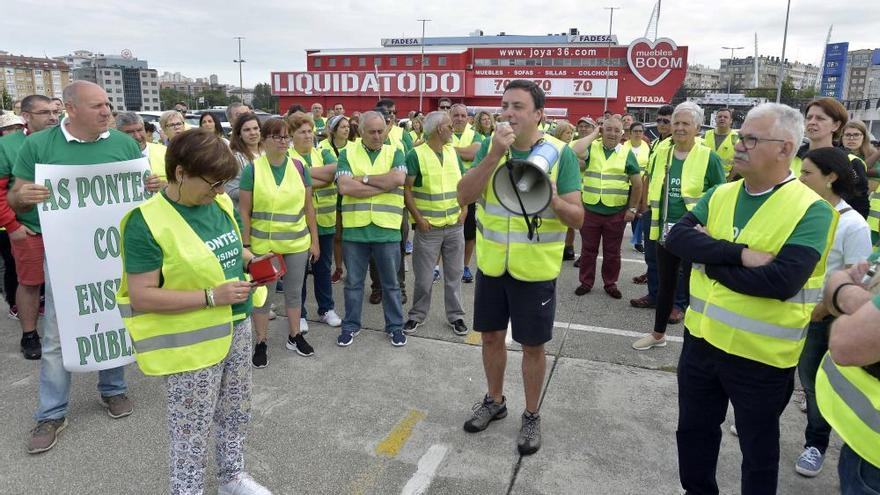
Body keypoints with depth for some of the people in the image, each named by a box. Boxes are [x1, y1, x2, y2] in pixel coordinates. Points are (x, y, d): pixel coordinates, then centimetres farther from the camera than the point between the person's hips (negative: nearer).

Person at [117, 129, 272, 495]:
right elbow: (141, 296, -21)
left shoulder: (220, 203, 0)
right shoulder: (147, 222, -20)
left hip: (236, 329, 7)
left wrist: (249, 259, -3)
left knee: (236, 416, 23)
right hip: (191, 343, -7)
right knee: (191, 432, 9)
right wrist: (212, 296, -26)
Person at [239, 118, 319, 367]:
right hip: (262, 245, -2)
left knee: (294, 292, 16)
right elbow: (244, 211, -4)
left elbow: (308, 207, 5)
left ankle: (295, 336, 33)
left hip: (297, 244, 2)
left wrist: (314, 241, 5)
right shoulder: (252, 169, -6)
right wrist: (245, 246, -6)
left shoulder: (299, 167, 1)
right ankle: (261, 343, 25)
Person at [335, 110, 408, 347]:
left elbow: (398, 179, -15)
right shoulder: (347, 153, 3)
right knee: (353, 281, 13)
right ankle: (350, 325, 29)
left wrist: (363, 178, -10)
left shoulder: (395, 153, 5)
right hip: (354, 228, 0)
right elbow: (345, 187, -13)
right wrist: (385, 185, -12)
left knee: (390, 282, 13)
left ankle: (395, 325, 27)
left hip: (387, 229, 0)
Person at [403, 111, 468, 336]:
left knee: (454, 274, 13)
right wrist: (418, 218, -15)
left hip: (455, 225, 4)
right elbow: (406, 188, -11)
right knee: (424, 277, 5)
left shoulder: (453, 152, 8)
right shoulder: (416, 154, -9)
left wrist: (464, 210, 2)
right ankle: (417, 315, 23)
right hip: (428, 227, -4)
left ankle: (455, 315, 26)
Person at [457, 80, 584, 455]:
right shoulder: (490, 145, -3)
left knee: (532, 345, 9)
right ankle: (495, 401, 39)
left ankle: (531, 415, 30)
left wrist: (554, 201, -33)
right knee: (491, 336, 16)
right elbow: (464, 196, -15)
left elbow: (578, 218, -12)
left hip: (535, 268, -3)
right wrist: (495, 154, -25)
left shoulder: (561, 153, -11)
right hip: (492, 263, 3)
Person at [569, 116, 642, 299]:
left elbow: (637, 183, 5)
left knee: (612, 252, 12)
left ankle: (610, 284, 27)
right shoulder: (592, 148, 1)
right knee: (588, 249, 11)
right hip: (590, 210, 0)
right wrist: (593, 134, -10)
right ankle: (586, 282, 24)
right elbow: (575, 151, -23)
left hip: (616, 213, 0)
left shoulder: (627, 154, 2)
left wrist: (632, 209, 1)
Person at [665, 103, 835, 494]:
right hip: (701, 340, 6)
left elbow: (782, 281, -27)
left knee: (758, 449, 16)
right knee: (693, 432, 22)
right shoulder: (719, 195, 2)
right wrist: (740, 254, -25)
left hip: (761, 355, -5)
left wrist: (710, 257, -18)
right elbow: (676, 239, -12)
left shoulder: (811, 209, -15)